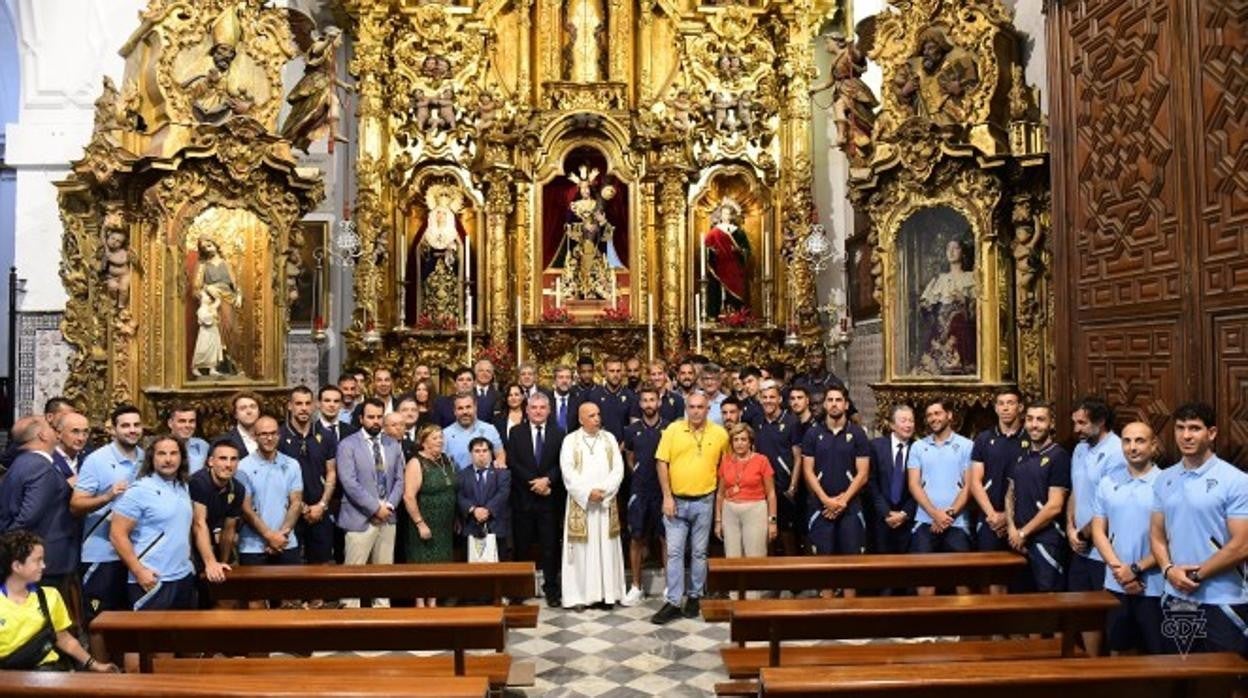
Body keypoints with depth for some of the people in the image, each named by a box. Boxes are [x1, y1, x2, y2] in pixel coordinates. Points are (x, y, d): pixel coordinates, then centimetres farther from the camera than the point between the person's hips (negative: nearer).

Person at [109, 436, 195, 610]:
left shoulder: (183, 488, 10)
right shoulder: (139, 490, -11)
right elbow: (117, 534, -13)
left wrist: (187, 560, 12)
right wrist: (138, 571, -16)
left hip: (185, 577, 7)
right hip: (153, 581, -7)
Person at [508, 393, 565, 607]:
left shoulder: (558, 433, 5)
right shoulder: (516, 433, 5)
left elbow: (561, 464, -1)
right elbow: (512, 463, -4)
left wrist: (547, 480, -17)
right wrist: (533, 483, -13)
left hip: (550, 499, 0)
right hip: (523, 498, 0)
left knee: (550, 546, 5)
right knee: (521, 546, 7)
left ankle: (551, 590, 14)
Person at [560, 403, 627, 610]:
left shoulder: (609, 438, 8)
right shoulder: (570, 441, 1)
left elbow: (618, 468, 1)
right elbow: (568, 471, -8)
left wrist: (604, 490, -12)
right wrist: (587, 492, -16)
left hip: (606, 502, 2)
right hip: (580, 501, -2)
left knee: (606, 548, 4)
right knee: (581, 548, 0)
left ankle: (607, 593, 10)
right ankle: (579, 595, 5)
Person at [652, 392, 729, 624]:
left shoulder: (720, 433, -2)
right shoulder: (673, 429, -4)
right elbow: (662, 463, -5)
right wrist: (667, 497, -9)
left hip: (704, 502, 1)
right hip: (676, 501, 0)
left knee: (699, 552, 11)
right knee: (674, 551, 0)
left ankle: (695, 596, 25)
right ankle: (673, 602, 7)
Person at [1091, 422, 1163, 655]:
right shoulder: (1108, 483, 5)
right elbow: (1098, 531, 5)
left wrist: (1137, 569, -12)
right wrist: (1118, 568, -9)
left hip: (1155, 587, -4)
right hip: (1115, 585, 4)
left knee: (1155, 653, 6)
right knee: (1117, 650, 15)